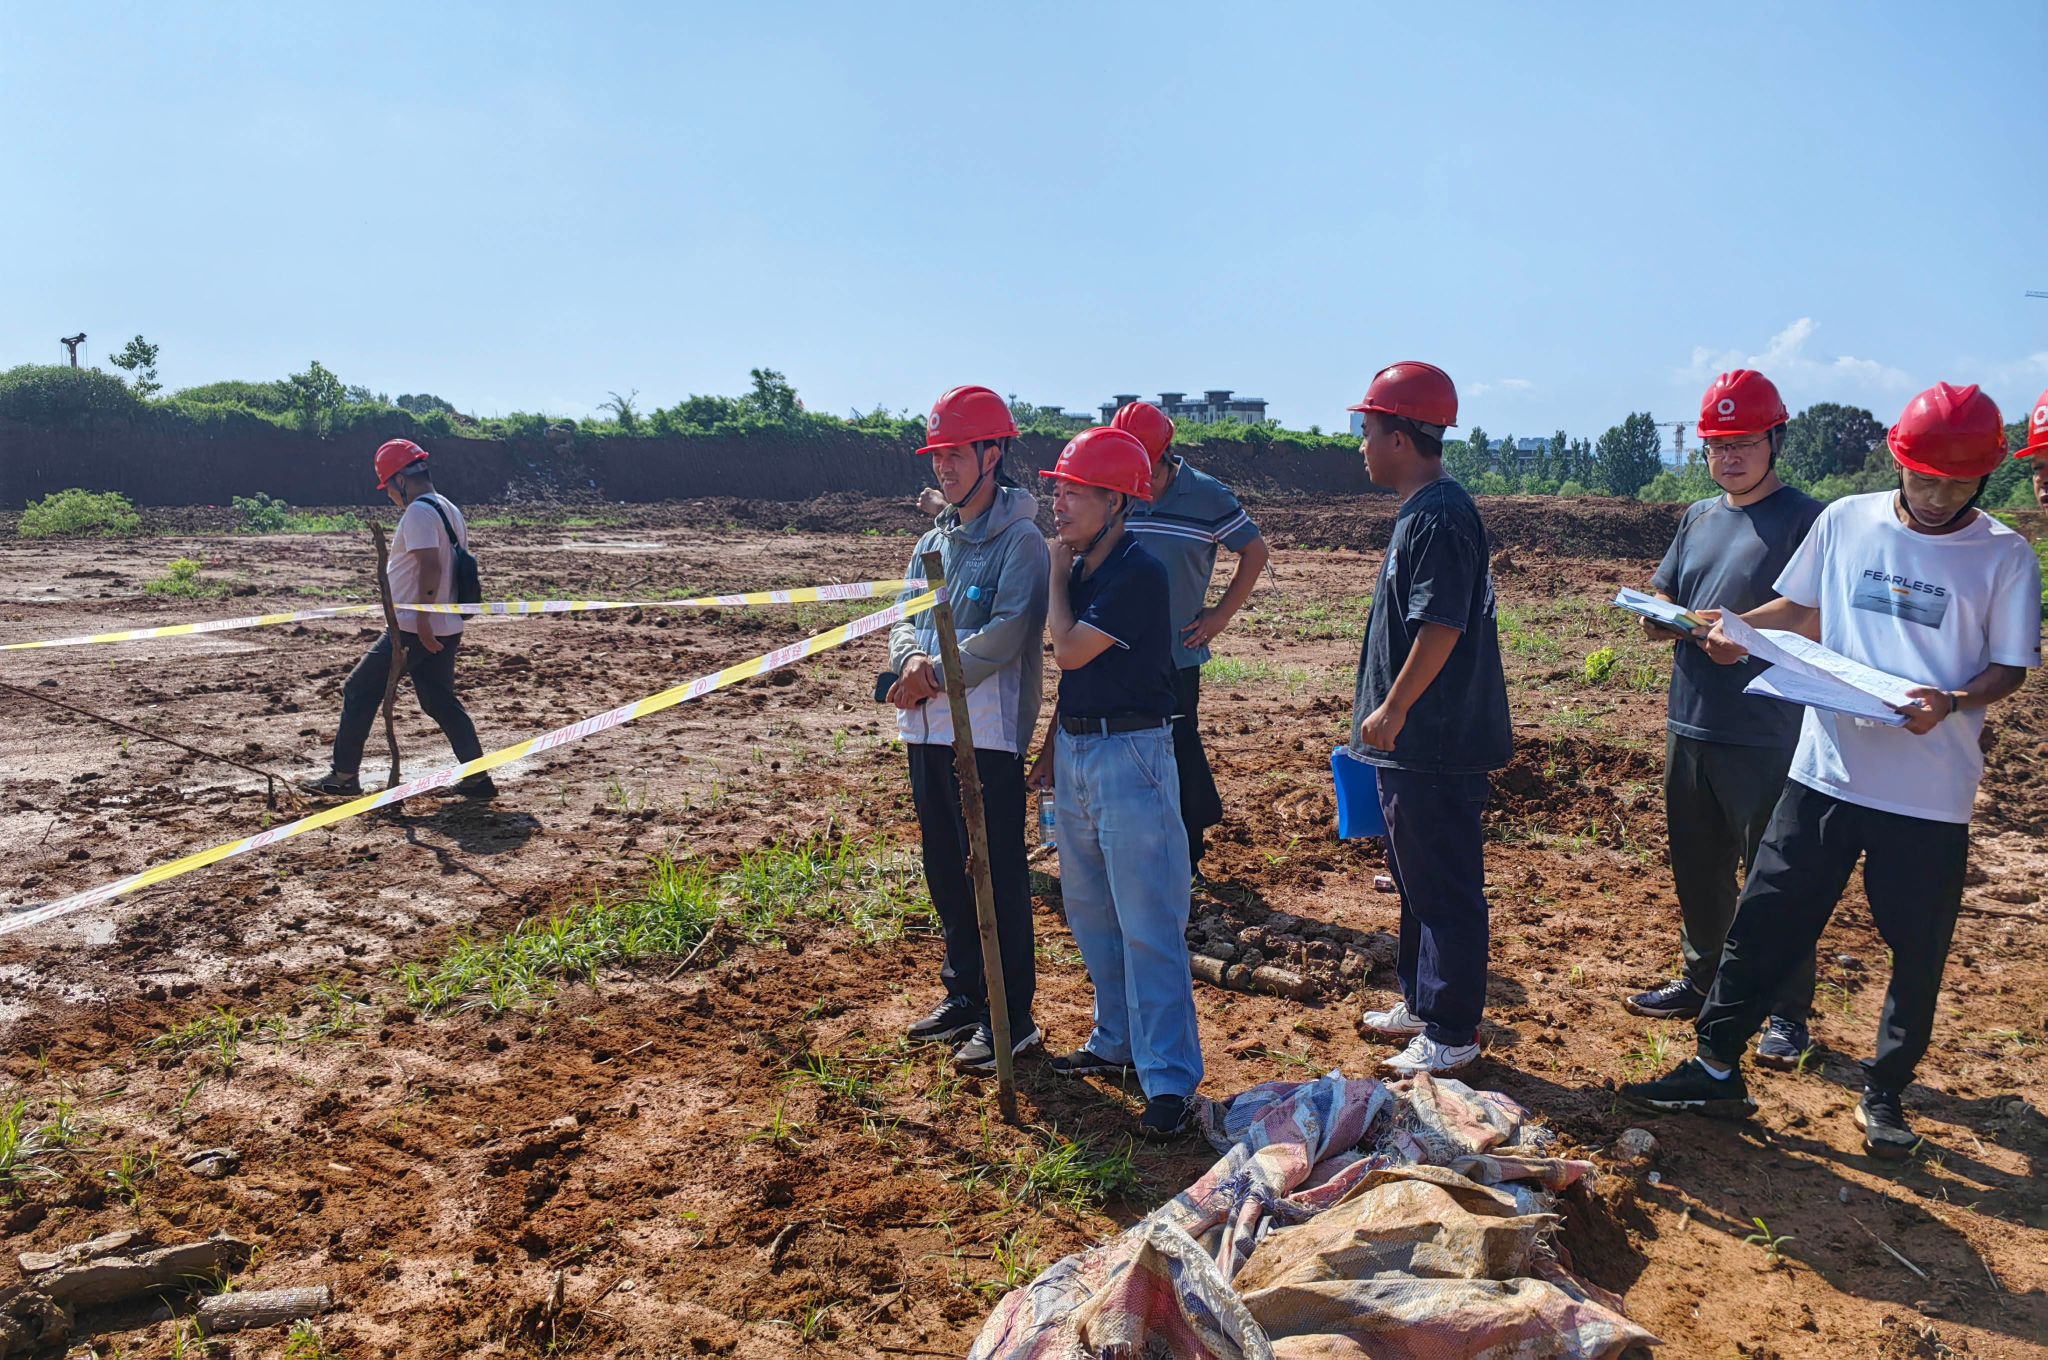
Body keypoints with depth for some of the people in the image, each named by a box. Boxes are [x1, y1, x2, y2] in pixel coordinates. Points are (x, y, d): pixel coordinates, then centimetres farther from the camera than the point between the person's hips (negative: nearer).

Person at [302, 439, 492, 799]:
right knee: (441, 702, 13)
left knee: (359, 691, 3)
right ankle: (477, 778, 8)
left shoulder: (418, 512, -13)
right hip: (447, 629, 9)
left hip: (415, 629, -9)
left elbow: (430, 566, -24)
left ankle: (344, 776, 8)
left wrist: (422, 620, -25)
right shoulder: (451, 511, 16)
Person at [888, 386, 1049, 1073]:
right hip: (926, 730, 8)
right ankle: (965, 994, 30)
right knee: (946, 870, 16)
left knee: (997, 874, -1)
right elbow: (904, 621, 12)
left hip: (987, 731, -8)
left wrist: (937, 674, -16)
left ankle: (1011, 1016, 9)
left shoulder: (1020, 541, -8)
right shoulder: (932, 544, 17)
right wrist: (913, 661, -10)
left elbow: (1009, 630, -19)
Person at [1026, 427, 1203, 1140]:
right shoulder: (1081, 567, 9)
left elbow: (1070, 651, -20)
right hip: (1074, 751, 9)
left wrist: (1057, 572, -7)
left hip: (1131, 754, -9)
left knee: (1148, 924, -5)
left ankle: (1171, 1080, 2)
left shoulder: (1138, 573, -16)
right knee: (1088, 911, 18)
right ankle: (1116, 1041, 34)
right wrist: (1051, 748, 18)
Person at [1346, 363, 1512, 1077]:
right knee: (1417, 878, 20)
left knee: (1445, 888, -1)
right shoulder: (1422, 511, 14)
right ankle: (1421, 1001, 34)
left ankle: (1452, 1033, 10)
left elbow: (1441, 627, -25)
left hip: (1437, 746, -11)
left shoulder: (1439, 517, -18)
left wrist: (1392, 708, -18)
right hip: (1414, 743, 11)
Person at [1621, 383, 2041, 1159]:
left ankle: (1885, 1094, 28)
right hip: (1827, 769, 2)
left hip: (1930, 794, -1)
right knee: (1764, 921, 4)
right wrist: (1739, 628, -4)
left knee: (1918, 951, 10)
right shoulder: (1845, 521, 2)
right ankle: (1716, 1068, 16)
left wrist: (1954, 702, -20)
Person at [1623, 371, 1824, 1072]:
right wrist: (1658, 620, -8)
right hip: (1689, 723, 7)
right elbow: (1664, 603, 14)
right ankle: (1702, 982, 34)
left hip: (1766, 733, -7)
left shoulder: (1806, 518, -7)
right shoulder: (1698, 518, 14)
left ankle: (1787, 1014, 13)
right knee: (1696, 867, 18)